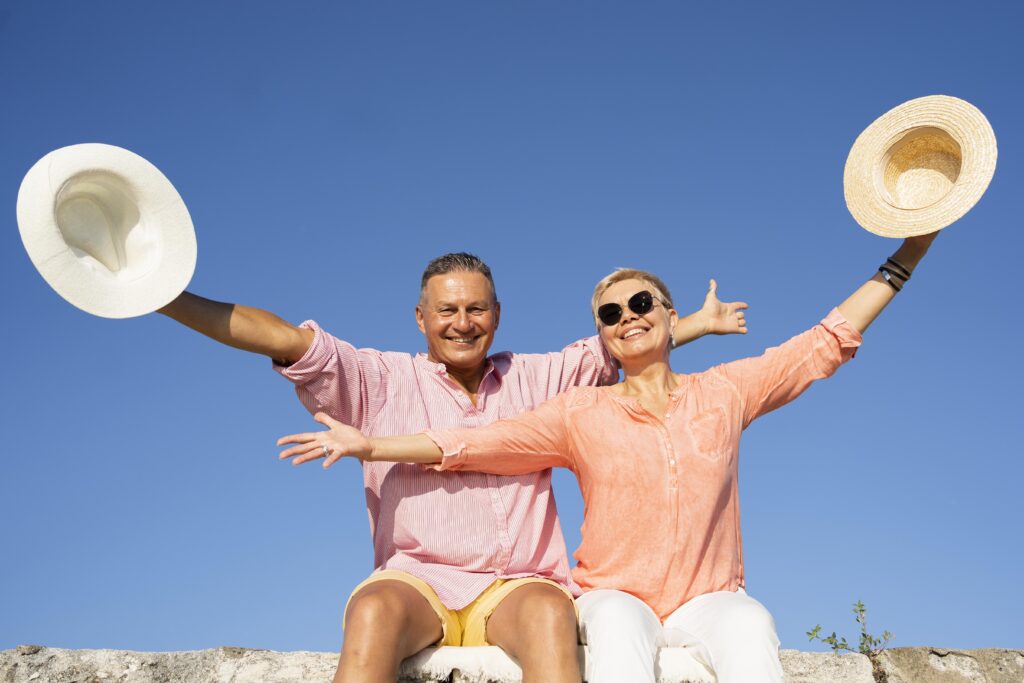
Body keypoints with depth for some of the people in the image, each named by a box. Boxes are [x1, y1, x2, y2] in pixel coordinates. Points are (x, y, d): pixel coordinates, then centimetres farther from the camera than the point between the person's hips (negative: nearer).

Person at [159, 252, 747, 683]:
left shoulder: (535, 379, 16)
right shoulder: (383, 381, 9)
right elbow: (287, 340, -1)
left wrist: (696, 323, 20)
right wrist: (164, 298, -8)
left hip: (516, 587, 1)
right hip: (416, 581, -1)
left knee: (550, 612, -34)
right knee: (373, 609, -36)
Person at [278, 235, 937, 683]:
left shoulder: (724, 392, 9)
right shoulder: (582, 413, 8)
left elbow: (827, 340, 12)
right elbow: (475, 443, 3)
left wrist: (907, 257, 11)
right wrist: (366, 444, -6)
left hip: (708, 599, 1)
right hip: (616, 594, 0)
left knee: (749, 625, -35)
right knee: (618, 624, -37)